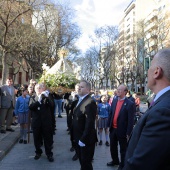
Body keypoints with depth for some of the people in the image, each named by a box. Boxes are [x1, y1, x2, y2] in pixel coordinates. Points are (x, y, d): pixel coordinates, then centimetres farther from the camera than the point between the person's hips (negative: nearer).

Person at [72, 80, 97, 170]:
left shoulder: (90, 102, -22)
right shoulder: (80, 101, 11)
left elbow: (89, 123, -27)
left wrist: (83, 139, -24)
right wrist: (77, 137, 12)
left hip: (86, 139, -9)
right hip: (78, 138, 9)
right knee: (82, 162, 23)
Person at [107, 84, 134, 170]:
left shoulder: (130, 104, -15)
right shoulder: (114, 101, 3)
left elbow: (130, 120, -14)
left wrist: (128, 133, -15)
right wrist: (109, 125, 7)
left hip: (122, 131, -6)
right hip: (113, 129, 6)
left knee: (123, 149, 12)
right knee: (112, 147, 21)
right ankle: (115, 161, 43)